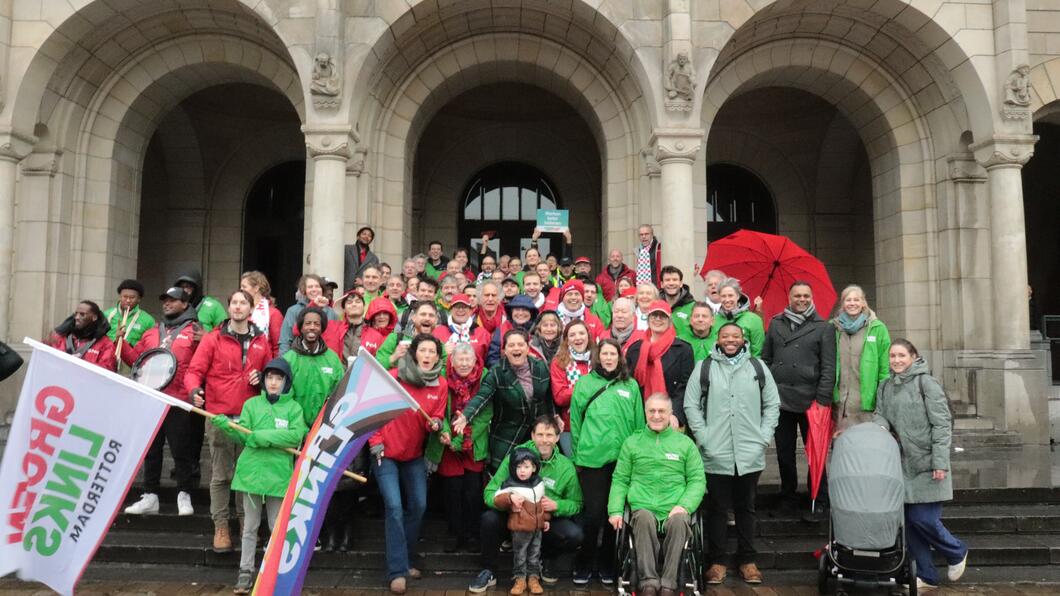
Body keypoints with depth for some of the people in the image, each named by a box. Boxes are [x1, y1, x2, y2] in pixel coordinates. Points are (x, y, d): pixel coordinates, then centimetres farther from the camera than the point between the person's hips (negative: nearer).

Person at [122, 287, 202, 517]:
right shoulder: (152, 332, 20)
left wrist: (202, 342, -23)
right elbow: (135, 358, 22)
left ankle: (184, 496, 10)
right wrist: (121, 341, 9)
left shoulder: (193, 332, 1)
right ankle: (150, 497, 20)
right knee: (151, 450, 12)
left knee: (181, 450, -2)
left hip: (178, 402, -6)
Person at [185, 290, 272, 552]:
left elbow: (270, 372, 19)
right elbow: (195, 370, -1)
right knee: (221, 474, 2)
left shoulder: (261, 341, 11)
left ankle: (245, 522, 19)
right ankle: (220, 526, 10)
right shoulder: (213, 339, 3)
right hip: (219, 416, -2)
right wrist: (194, 390, -21)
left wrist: (261, 378, -3)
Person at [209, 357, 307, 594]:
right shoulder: (252, 404, 9)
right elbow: (243, 437, 0)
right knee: (250, 526, 10)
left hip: (279, 474, -1)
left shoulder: (294, 408, 3)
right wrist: (226, 426, -18)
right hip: (252, 471, 1)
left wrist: (263, 437, -18)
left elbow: (296, 435, -12)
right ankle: (245, 572, 17)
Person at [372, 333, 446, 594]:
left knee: (418, 507, 6)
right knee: (394, 508, -11)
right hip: (386, 453, -4)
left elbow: (436, 419, 2)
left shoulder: (441, 385, -3)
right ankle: (397, 571, -5)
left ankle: (404, 561, 25)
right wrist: (376, 443, -11)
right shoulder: (393, 377, -13)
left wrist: (435, 424, -20)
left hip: (414, 456, 4)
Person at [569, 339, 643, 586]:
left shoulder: (631, 385, 9)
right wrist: (577, 453, 3)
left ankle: (607, 564, 23)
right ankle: (584, 564, 17)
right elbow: (575, 421, 6)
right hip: (591, 458, -2)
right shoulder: (584, 383, 5)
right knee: (593, 512, 0)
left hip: (623, 458, 2)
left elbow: (639, 423, 11)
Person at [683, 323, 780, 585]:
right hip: (715, 454, -1)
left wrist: (764, 437, 0)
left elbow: (772, 404, 9)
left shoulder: (758, 367, 8)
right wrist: (703, 437, -7)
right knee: (717, 509, 6)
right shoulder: (703, 367, 3)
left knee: (746, 508, 13)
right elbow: (691, 405, 1)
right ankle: (717, 561, 17)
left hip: (750, 454, 2)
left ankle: (747, 560, 24)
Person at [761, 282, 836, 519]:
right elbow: (765, 359, 12)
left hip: (809, 400, -3)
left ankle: (818, 501, 15)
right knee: (784, 452, 12)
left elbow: (829, 367, -3)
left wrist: (822, 398, -10)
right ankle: (787, 497, 25)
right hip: (780, 399, 3)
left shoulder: (823, 327, 2)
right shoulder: (776, 324, 11)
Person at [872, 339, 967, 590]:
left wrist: (940, 463, -15)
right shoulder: (885, 386, 11)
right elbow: (880, 414, 15)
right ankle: (926, 576, 20)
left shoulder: (926, 382, -8)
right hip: (902, 464, 6)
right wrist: (880, 425, -10)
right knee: (909, 521, 7)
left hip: (926, 464, -6)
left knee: (924, 519, -6)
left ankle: (957, 553, 24)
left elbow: (941, 425, -11)